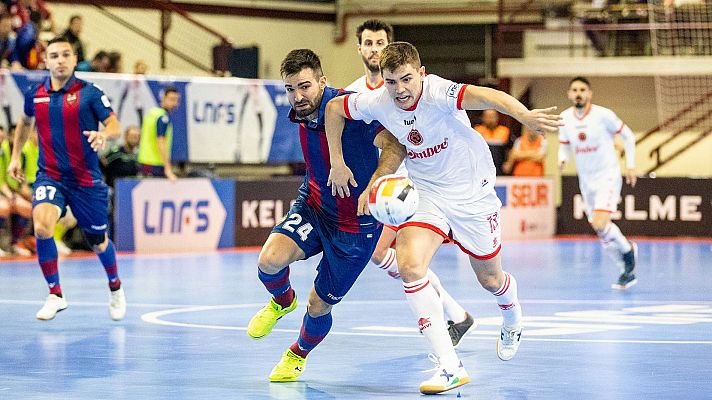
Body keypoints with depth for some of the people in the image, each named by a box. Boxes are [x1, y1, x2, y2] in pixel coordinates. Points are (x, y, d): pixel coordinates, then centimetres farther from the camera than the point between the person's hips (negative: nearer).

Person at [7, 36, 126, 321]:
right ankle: (55, 294, -10)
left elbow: (115, 125, -9)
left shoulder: (89, 93, -8)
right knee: (42, 228, -26)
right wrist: (15, 156, 20)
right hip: (49, 177, 1)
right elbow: (25, 122, 24)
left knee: (98, 242, 12)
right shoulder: (34, 95, 3)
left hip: (86, 180, -1)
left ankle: (115, 287, 43)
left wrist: (103, 134, -31)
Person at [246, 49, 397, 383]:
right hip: (313, 207, 4)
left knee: (320, 304, 4)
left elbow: (395, 146, -30)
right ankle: (282, 301, 12)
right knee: (270, 260, -24)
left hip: (356, 224, -4)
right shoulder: (301, 114, -4)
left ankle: (298, 355, 38)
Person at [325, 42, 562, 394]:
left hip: (471, 190, -3)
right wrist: (338, 164, 3)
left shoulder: (436, 93, -30)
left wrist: (524, 115, -68)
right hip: (425, 191, 4)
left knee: (489, 278, 12)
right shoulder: (378, 102, -14)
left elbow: (488, 96, -49)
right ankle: (450, 367, -20)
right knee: (409, 265, -21)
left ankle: (512, 323, 52)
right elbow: (334, 108, 6)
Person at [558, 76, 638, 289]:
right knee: (603, 234, 6)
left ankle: (628, 249, 4)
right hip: (586, 182, 6)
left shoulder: (603, 115, -14)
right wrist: (562, 159, -9)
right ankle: (629, 271, 21)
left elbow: (628, 136, -1)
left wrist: (630, 165, -3)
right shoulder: (565, 118, 0)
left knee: (600, 224, -23)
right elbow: (564, 145, 14)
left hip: (607, 177, -6)